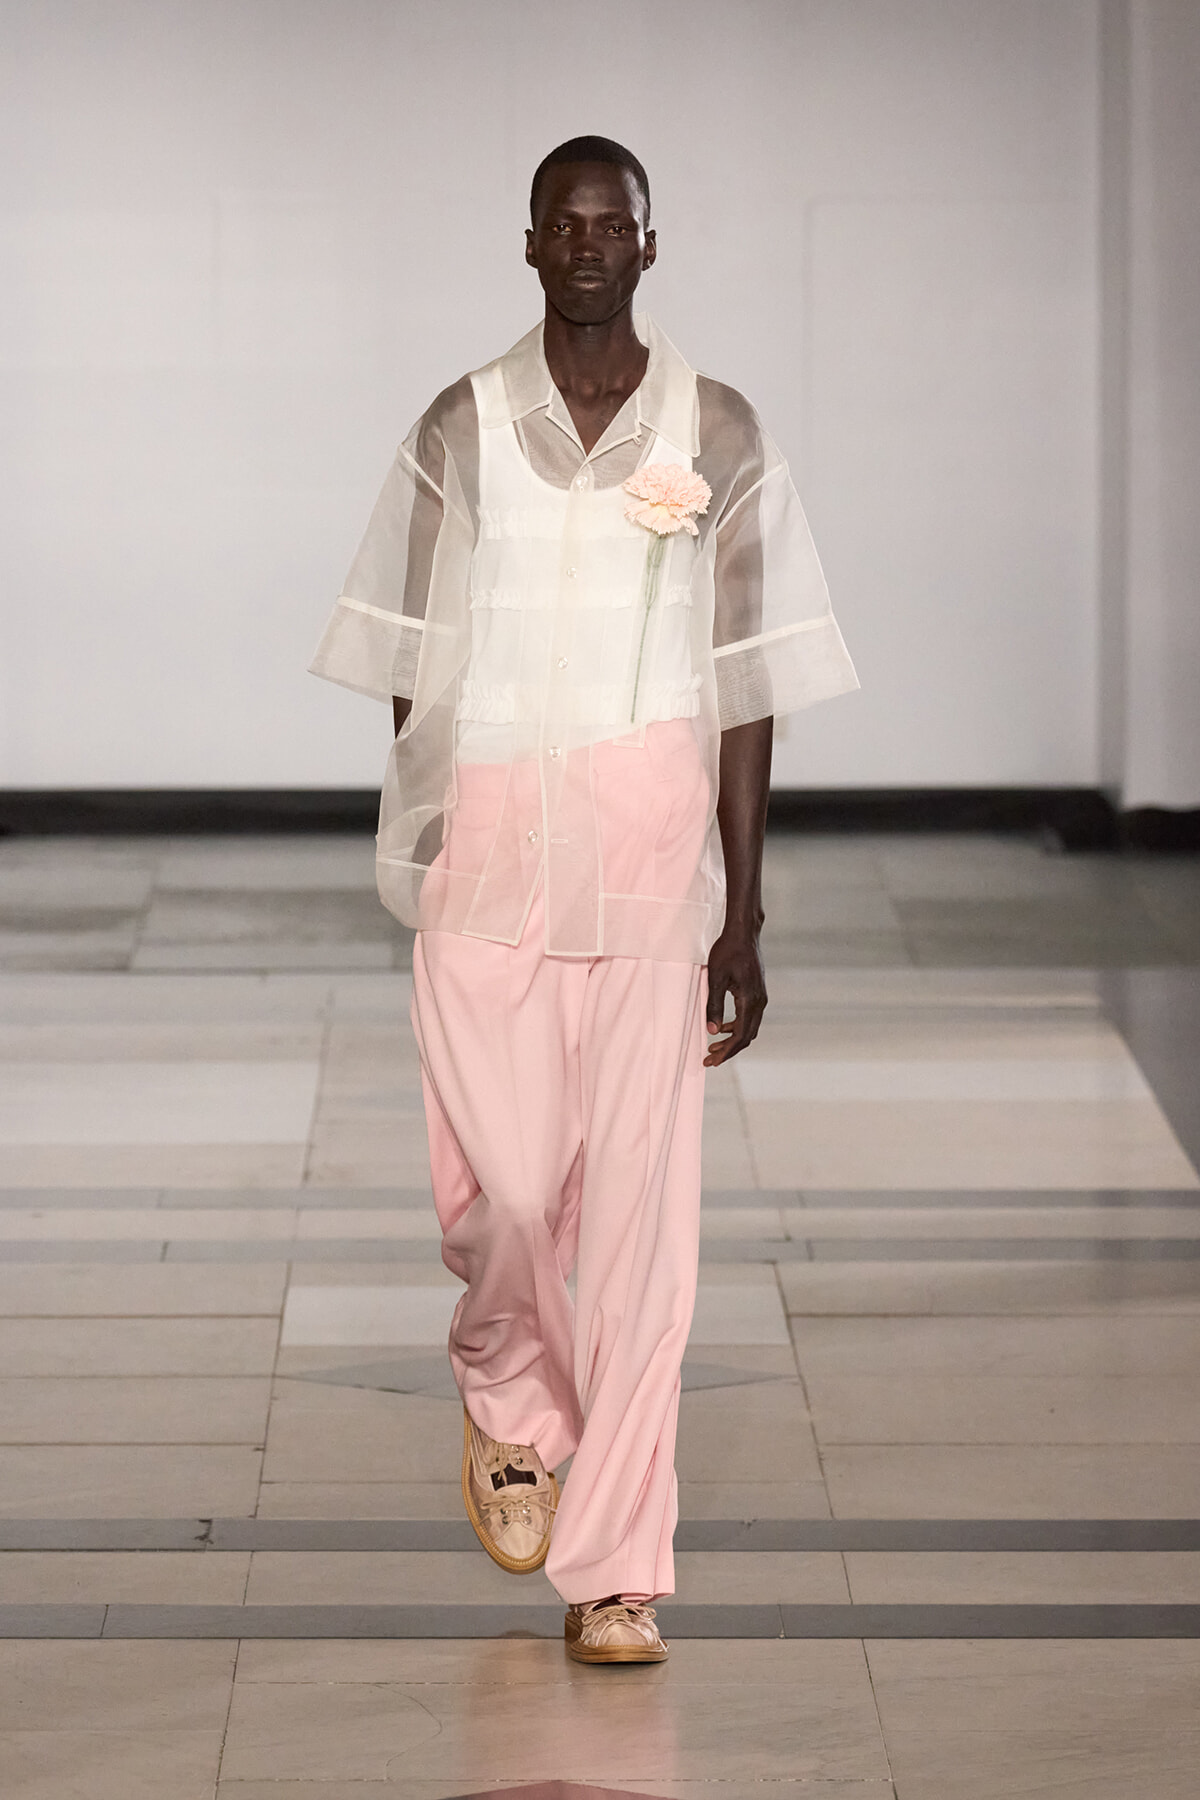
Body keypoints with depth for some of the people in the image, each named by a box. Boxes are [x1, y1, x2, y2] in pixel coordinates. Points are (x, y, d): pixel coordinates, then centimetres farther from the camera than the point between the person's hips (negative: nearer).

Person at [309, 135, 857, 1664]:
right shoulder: (461, 431, 5)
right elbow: (412, 675, 8)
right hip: (491, 838, 0)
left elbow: (745, 691, 4)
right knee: (503, 1179, -3)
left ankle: (615, 1570, 2)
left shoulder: (717, 434, 3)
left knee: (639, 1202, -3)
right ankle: (510, 1406, 31)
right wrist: (419, 864, 4)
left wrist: (744, 918, 1)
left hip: (653, 851, 0)